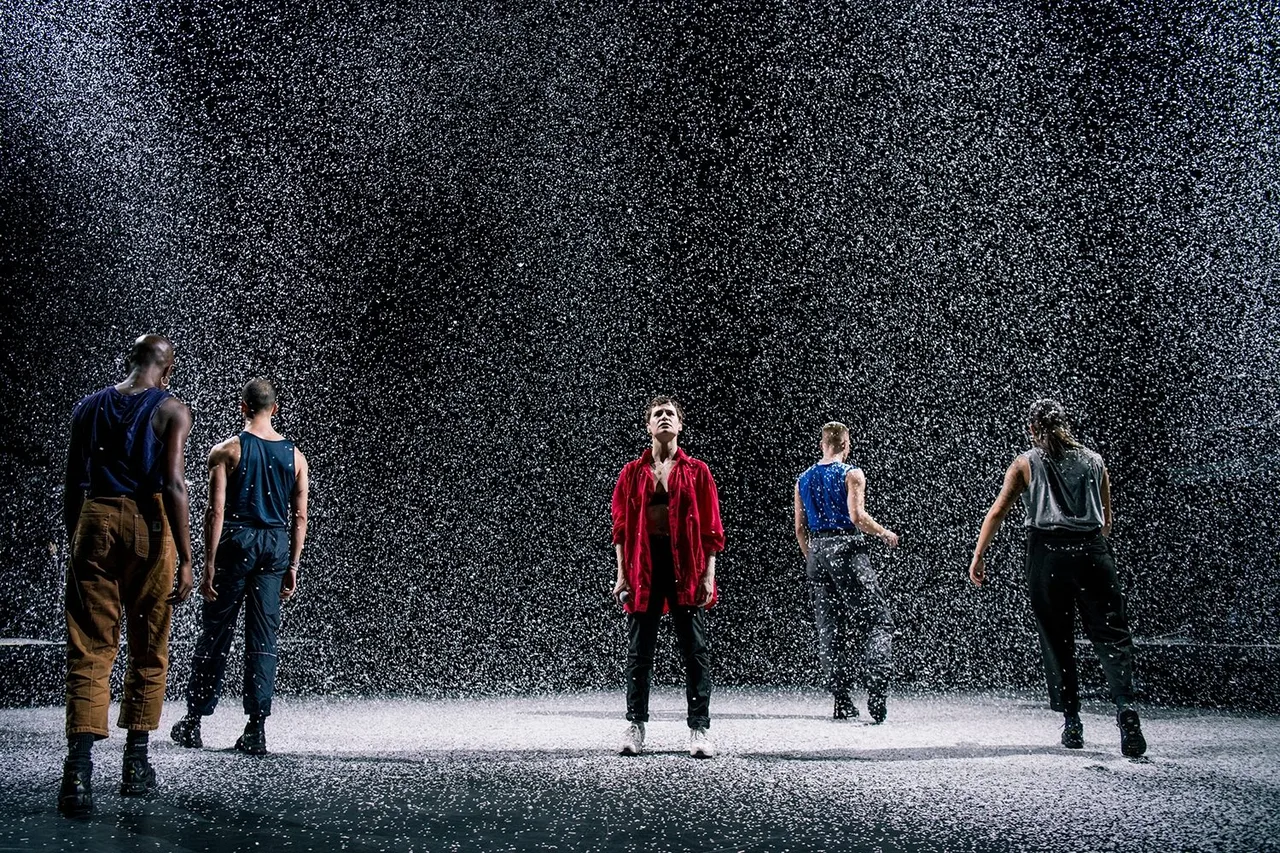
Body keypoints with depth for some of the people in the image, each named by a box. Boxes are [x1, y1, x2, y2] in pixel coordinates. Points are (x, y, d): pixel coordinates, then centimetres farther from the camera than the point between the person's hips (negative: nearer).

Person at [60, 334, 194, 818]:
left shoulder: (88, 407, 12)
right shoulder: (171, 410, -1)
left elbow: (72, 488, 11)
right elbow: (172, 485, -11)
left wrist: (74, 543, 20)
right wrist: (184, 558, -11)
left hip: (94, 523, 3)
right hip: (147, 525, -2)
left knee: (89, 650, 1)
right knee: (148, 650, 10)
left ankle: (79, 765, -14)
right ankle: (135, 765, 17)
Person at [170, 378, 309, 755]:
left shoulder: (226, 451, -4)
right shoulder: (295, 455, 6)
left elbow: (216, 511, -9)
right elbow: (300, 517, 6)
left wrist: (209, 565, -7)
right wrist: (292, 566, 12)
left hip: (236, 540, -2)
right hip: (275, 544, 2)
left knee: (215, 633, 8)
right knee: (263, 639, 6)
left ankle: (193, 722, 17)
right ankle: (257, 729, 6)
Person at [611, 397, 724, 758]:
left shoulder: (697, 471, 7)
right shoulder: (632, 472, 9)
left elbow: (711, 527, 4)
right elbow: (621, 525, 7)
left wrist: (709, 575, -4)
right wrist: (622, 574, -1)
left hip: (686, 565, -1)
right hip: (642, 563, 1)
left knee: (695, 649, 0)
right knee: (639, 650, 5)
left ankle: (699, 729, 7)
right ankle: (635, 726, 14)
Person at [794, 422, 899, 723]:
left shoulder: (803, 480, 14)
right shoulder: (851, 474, -3)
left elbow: (799, 529, 13)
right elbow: (857, 516, -15)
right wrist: (885, 533, 1)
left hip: (816, 553, 6)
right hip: (848, 550, -5)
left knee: (829, 630, 8)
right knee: (878, 622, -2)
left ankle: (842, 702, 8)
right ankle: (876, 692, -19)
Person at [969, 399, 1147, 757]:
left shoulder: (1026, 463, 9)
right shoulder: (1093, 460, 16)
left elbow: (997, 512, 4)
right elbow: (1107, 519, 19)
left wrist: (978, 556, 8)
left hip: (1047, 553, -1)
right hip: (1092, 551, 1)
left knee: (1057, 640, 7)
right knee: (1111, 633, 0)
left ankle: (1072, 723, 9)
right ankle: (1125, 706, -21)